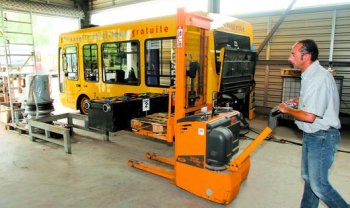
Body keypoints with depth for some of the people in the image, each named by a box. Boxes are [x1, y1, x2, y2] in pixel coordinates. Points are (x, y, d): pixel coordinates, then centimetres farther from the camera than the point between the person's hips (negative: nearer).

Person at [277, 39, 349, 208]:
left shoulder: (319, 78, -25)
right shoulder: (310, 75, 7)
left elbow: (309, 116, -28)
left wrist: (287, 110, -12)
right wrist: (298, 101, 10)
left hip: (322, 138, -10)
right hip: (311, 136, 10)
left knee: (319, 185, -1)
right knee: (308, 177, 21)